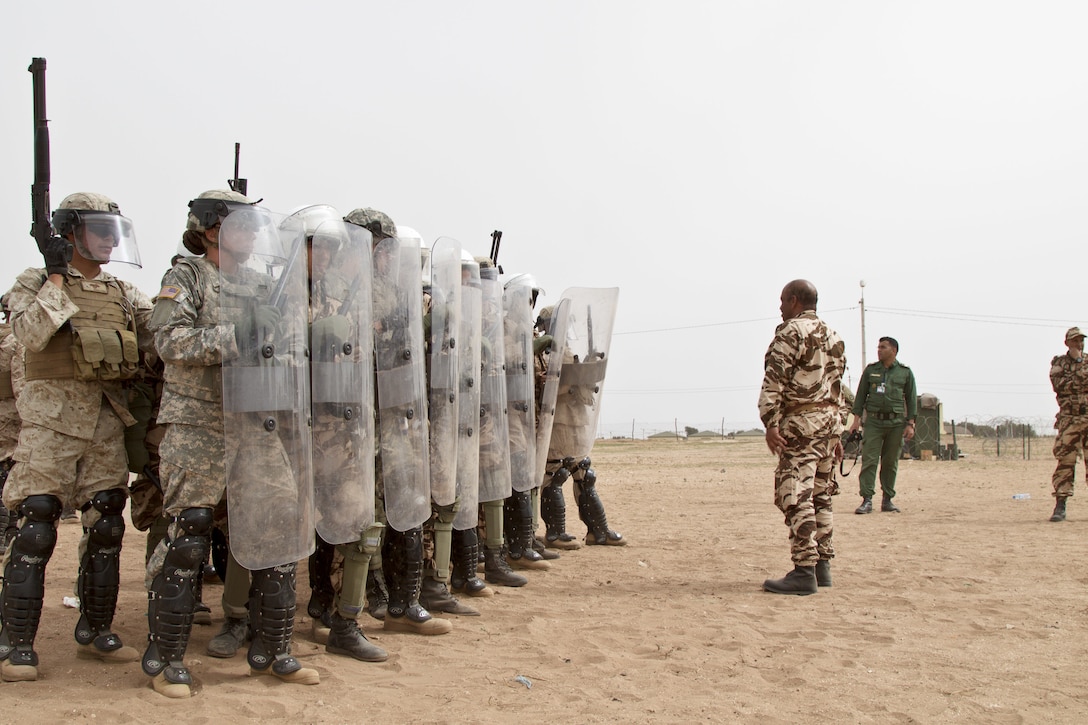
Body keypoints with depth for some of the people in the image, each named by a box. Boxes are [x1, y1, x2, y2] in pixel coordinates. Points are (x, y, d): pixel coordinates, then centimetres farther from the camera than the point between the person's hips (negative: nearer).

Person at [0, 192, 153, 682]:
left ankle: (95, 631, 20)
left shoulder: (122, 293, 16)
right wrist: (56, 278, -11)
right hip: (52, 417, -5)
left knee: (106, 526, 7)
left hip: (106, 420, 5)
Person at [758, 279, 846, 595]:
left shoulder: (790, 332, -7)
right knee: (820, 497, 13)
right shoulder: (833, 336, 18)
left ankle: (804, 572, -13)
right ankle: (822, 566, 16)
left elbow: (774, 381, -16)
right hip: (830, 419, 9)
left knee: (796, 497, -10)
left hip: (800, 421, -9)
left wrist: (770, 423, -17)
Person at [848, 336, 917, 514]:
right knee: (869, 460, -8)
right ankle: (867, 500, -8)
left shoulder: (905, 372, 7)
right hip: (874, 421, 0)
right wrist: (856, 419, 0)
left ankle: (888, 500, 13)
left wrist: (910, 424, -1)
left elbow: (911, 399, 7)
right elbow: (860, 395, 9)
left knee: (891, 463, 5)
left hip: (896, 423, 0)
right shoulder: (870, 370, 9)